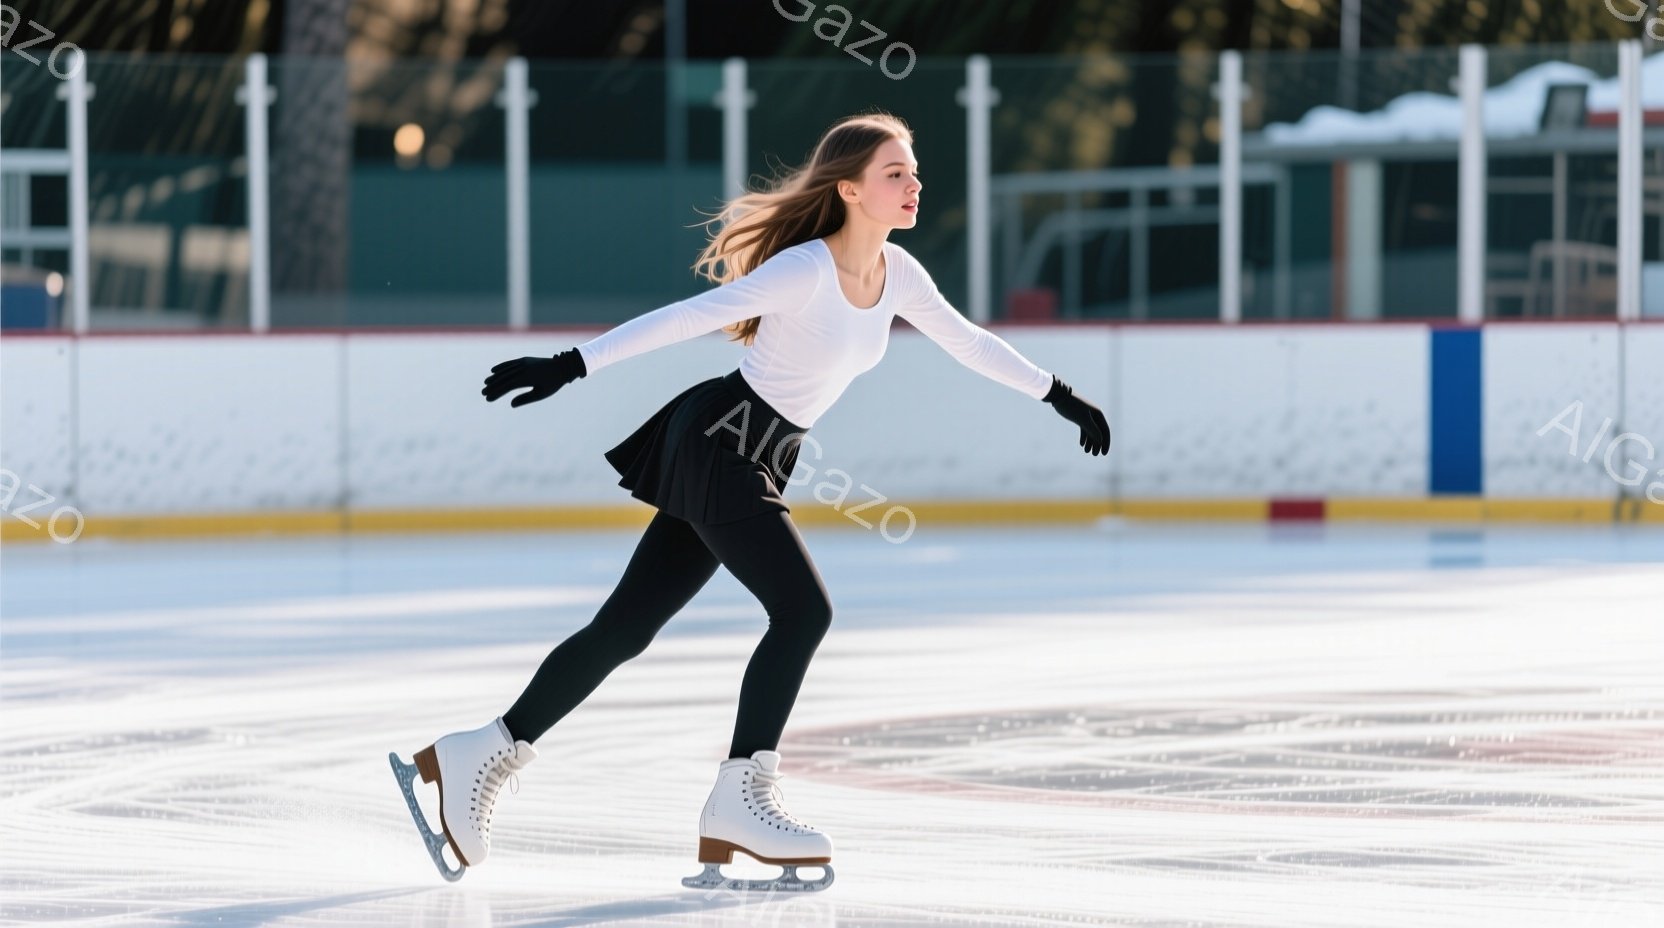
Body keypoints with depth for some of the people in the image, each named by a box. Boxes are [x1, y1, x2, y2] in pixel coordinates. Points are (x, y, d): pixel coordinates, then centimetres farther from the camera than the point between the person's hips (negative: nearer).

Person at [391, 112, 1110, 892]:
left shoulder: (896, 273, 3)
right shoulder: (805, 271, -21)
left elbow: (968, 342, 18)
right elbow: (684, 319, -25)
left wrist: (1060, 397, 23)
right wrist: (571, 366, -29)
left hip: (755, 466, 8)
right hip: (717, 443, -8)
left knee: (628, 625, 9)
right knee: (803, 609, -16)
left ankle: (484, 754, 17)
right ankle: (739, 799, -9)